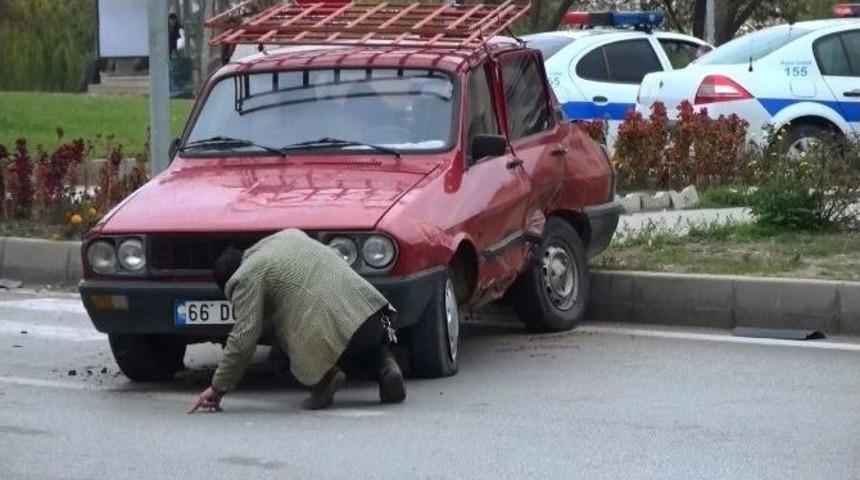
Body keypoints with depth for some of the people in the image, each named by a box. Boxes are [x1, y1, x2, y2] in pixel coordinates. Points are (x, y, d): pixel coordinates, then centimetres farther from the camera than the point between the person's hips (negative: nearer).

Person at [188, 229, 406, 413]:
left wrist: (218, 388, 3)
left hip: (328, 336, -7)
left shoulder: (246, 278, 2)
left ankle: (325, 376, -5)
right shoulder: (290, 235, 25)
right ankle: (385, 365, 9)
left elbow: (244, 337, -4)